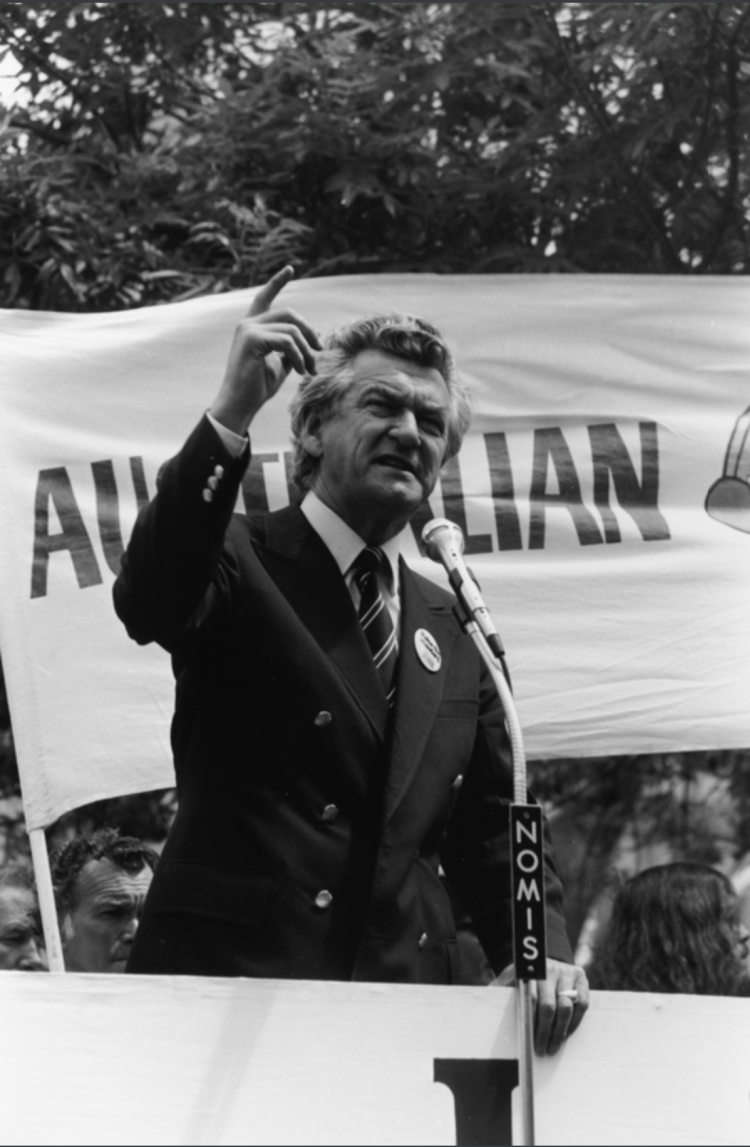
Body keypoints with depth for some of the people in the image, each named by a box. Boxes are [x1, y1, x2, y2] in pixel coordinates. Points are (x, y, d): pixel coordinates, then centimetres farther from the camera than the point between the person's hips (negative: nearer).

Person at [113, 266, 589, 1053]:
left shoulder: (455, 632, 16)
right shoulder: (242, 561, 0)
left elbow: (489, 825, 15)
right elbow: (149, 599, -23)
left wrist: (541, 949, -4)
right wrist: (231, 415, -32)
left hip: (406, 1004, 5)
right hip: (225, 979, -5)